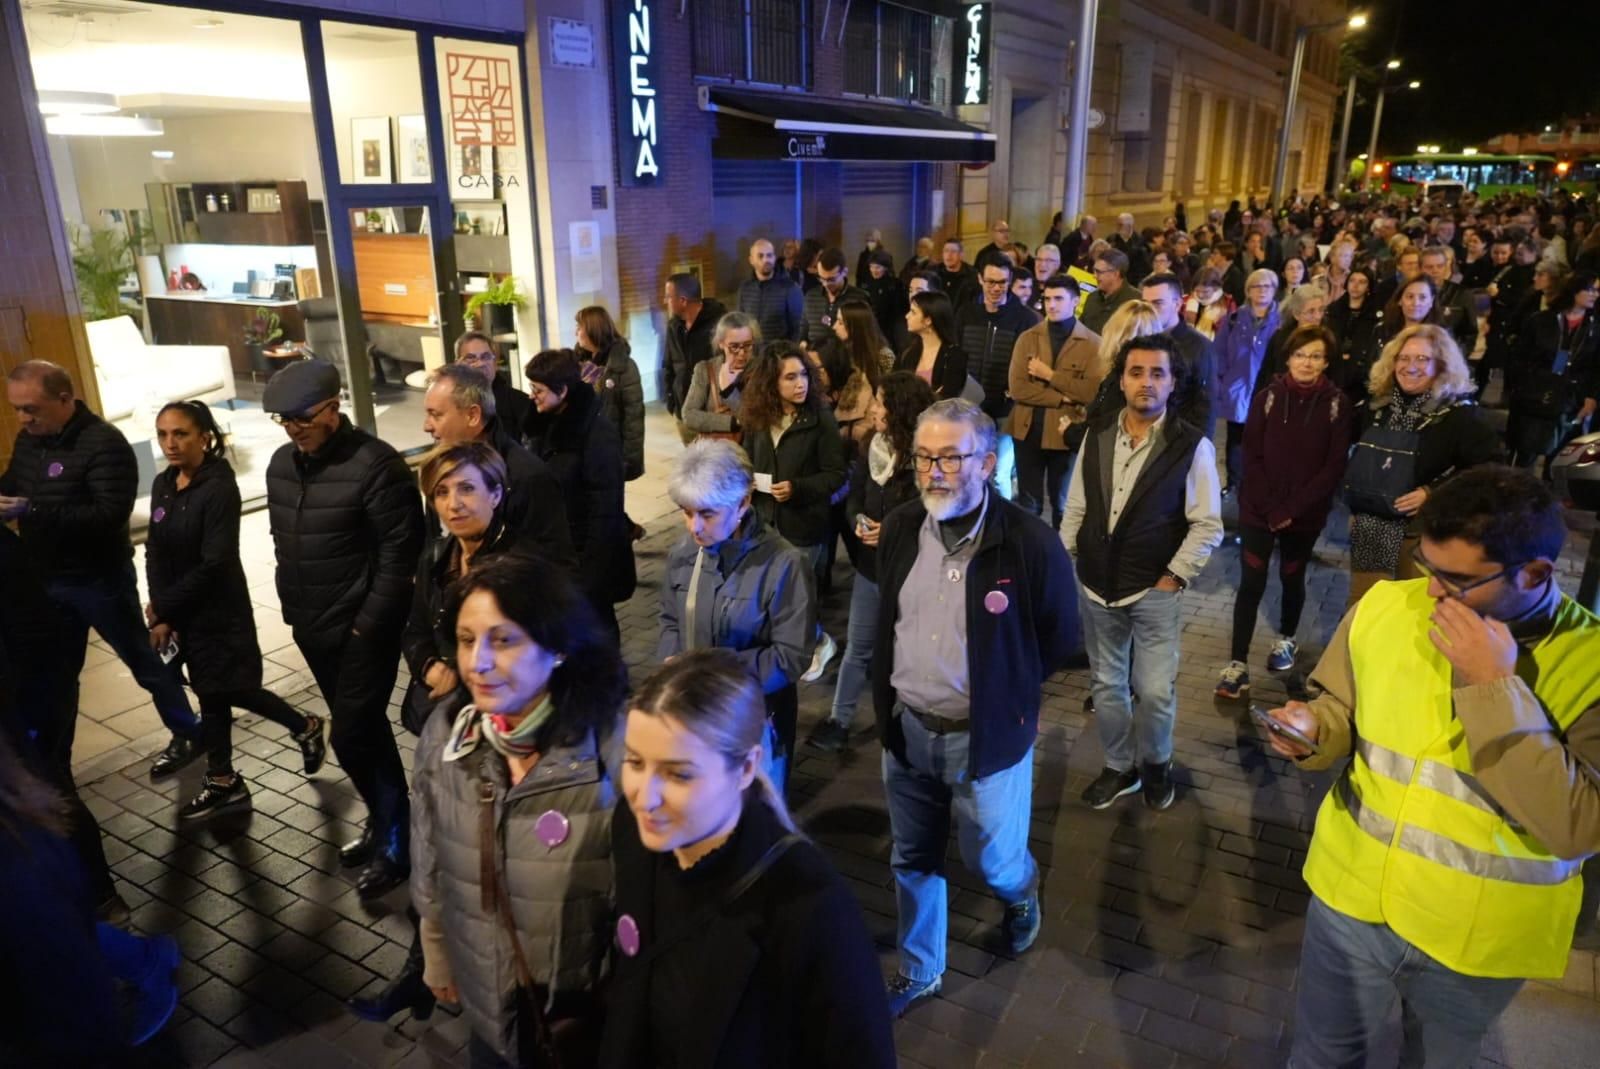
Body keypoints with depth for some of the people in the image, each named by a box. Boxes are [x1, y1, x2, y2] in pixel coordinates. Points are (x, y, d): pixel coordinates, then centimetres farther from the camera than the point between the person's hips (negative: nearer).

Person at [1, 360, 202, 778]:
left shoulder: (104, 443, -21)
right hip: (47, 581, 7)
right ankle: (53, 762, 31)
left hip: (100, 580, -7)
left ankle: (187, 735, 27)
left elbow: (110, 515, -29)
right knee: (56, 675, 17)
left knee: (145, 662, 9)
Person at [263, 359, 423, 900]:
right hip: (314, 628, 7)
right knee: (364, 730, 18)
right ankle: (384, 822, 33)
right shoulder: (281, 464, 7)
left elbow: (400, 551, -18)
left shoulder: (374, 463, -18)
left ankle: (395, 842, 12)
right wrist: (293, 607, 11)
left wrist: (369, 623, -18)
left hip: (362, 630, -7)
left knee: (351, 736, -5)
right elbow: (283, 543, 16)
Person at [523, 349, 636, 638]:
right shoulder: (546, 423, 4)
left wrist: (594, 565, -20)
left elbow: (605, 505, -19)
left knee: (594, 621, 6)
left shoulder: (596, 432, -19)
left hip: (587, 549, -6)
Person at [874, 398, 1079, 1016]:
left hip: (986, 734, -4)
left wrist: (1005, 689, 1)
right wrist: (887, 698, 8)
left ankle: (1022, 895, 52)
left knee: (989, 860, 15)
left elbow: (1060, 640, -5)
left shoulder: (1031, 544, -20)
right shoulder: (899, 529, -4)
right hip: (907, 729, 4)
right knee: (912, 861, 18)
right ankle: (919, 973, 41)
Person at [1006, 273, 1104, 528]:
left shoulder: (1093, 343, -3)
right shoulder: (1027, 338, 4)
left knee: (1062, 503, 12)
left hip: (1067, 433, -2)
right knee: (1028, 503, 11)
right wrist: (1062, 398, -15)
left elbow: (1092, 392, -15)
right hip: (1028, 431, 2)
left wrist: (1049, 374, -13)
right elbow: (1016, 388, -7)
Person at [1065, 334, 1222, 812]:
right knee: (1106, 683, 15)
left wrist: (1175, 577, -11)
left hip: (1155, 590, -3)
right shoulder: (1096, 434, -1)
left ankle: (1155, 763, 31)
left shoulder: (1192, 446, -11)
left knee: (1155, 690, 1)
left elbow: (1207, 525, -7)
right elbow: (1076, 508, 6)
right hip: (1095, 584, 4)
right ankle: (1119, 767, 36)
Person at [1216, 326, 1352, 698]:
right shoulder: (1268, 397, -4)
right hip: (1258, 509, 0)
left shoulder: (1337, 404, -6)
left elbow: (1334, 466, -8)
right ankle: (1238, 663, 1)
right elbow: (1252, 457, -5)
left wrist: (1293, 509, -14)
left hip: (1306, 514, 0)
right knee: (1251, 584, -3)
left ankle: (1286, 639, 41)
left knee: (1292, 579, 17)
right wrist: (1271, 508, -13)